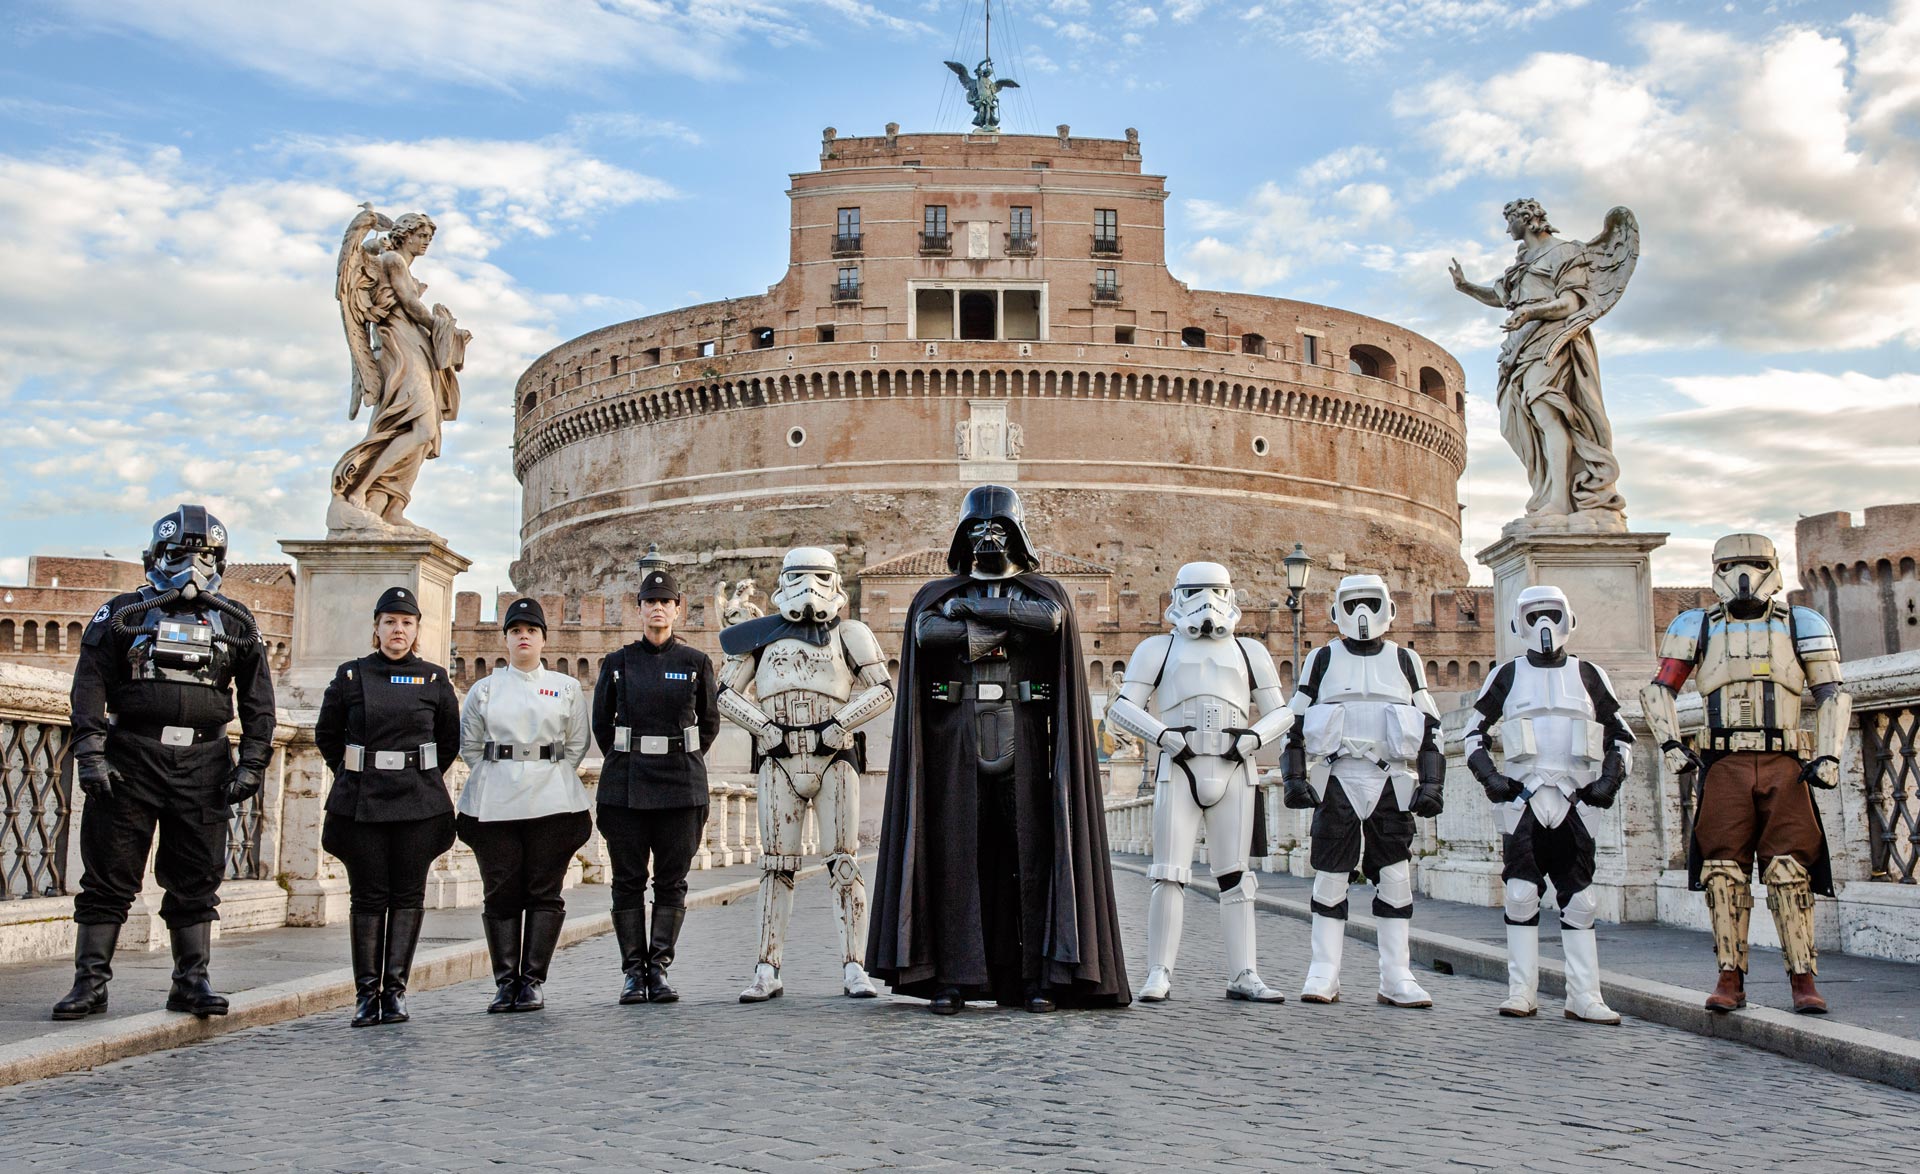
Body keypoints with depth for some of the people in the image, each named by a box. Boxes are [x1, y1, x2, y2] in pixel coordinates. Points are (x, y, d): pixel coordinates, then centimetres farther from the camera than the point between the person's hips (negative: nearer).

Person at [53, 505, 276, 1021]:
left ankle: (191, 981, 13)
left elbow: (258, 700, 11)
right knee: (108, 877, 2)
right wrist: (90, 754, -9)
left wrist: (253, 763, 3)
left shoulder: (236, 624, 11)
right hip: (130, 759, -1)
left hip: (203, 765, 1)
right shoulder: (123, 614, 6)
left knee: (195, 881, 5)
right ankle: (90, 982, 9)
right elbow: (90, 687, 1)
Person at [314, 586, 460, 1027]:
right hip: (360, 804, 0)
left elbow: (449, 741, 15)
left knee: (408, 895, 1)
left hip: (419, 805, 1)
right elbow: (326, 735, 14)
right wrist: (353, 774, 12)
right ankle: (366, 993, 7)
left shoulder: (435, 680, 5)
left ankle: (394, 989, 7)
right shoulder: (351, 676, 4)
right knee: (367, 897, 1)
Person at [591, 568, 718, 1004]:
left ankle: (658, 968, 9)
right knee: (628, 881, 2)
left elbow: (710, 722, 14)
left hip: (681, 785, 0)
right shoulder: (617, 664, 6)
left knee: (672, 882, 2)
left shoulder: (696, 662, 4)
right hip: (625, 785, 1)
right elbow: (601, 723, 15)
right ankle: (633, 973, 9)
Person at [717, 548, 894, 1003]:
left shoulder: (849, 635, 7)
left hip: (834, 758, -1)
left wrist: (838, 725, -8)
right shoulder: (762, 637, 11)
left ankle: (853, 969, 2)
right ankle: (768, 971, 6)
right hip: (779, 761, 1)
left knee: (843, 863, -2)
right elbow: (728, 693, 11)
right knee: (777, 865, 2)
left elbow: (882, 689, 2)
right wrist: (764, 727, -2)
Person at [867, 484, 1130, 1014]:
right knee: (955, 855, -3)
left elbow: (1049, 620, -14)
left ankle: (1034, 978, 1)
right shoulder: (938, 594, 13)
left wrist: (972, 608, -8)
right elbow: (927, 633, -11)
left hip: (1021, 737, 0)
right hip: (956, 737, 0)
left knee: (1028, 852, -3)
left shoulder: (1045, 592, 12)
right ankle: (951, 978, 1)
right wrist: (1004, 628, -12)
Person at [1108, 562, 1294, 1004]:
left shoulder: (1249, 652, 17)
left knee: (1235, 876, 3)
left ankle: (1242, 976, 6)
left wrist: (1254, 737, -4)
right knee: (1170, 875, -7)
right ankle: (1159, 975, -3)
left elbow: (1280, 711, 17)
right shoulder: (1159, 649, 12)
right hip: (1179, 770, -2)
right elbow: (1123, 706, 4)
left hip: (1233, 772, 2)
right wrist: (1162, 734, -12)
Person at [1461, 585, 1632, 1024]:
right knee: (1521, 895, -5)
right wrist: (1489, 776, -2)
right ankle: (1522, 994, 0)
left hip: (1575, 800, 1)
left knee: (1579, 899, 1)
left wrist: (1609, 780, 1)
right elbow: (1474, 733, 14)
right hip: (1523, 797, -1)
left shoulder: (1589, 675, 11)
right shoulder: (1506, 676, 8)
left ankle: (1584, 998, 5)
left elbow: (1621, 735, 17)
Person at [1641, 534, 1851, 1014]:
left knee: (1791, 871, -6)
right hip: (1725, 766, 0)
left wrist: (1828, 756, 1)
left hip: (1785, 765, 0)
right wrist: (1671, 745, 3)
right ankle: (1730, 979, 2)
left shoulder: (1801, 626, 12)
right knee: (1724, 871, -3)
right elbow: (1657, 690, 15)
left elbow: (1833, 695, 13)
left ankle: (1803, 980, 0)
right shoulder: (1698, 628, 12)